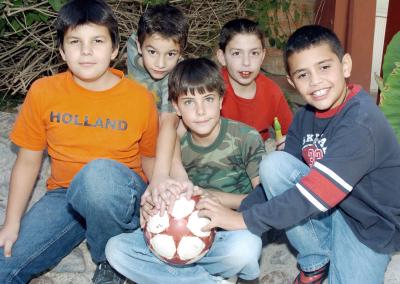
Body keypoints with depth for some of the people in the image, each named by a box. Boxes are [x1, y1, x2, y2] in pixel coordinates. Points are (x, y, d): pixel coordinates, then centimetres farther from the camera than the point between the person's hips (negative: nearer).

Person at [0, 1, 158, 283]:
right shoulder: (43, 92, -4)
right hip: (64, 195, 2)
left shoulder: (141, 98, -9)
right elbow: (28, 161, 4)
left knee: (99, 173, -38)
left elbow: (150, 159, 4)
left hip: (121, 196, -1)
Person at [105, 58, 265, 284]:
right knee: (116, 248, -15)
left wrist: (218, 197, -17)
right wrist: (151, 207, -12)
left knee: (245, 247, -40)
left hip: (233, 230, -4)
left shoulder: (246, 138, -7)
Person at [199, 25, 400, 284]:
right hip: (326, 210, 6)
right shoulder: (306, 115, -3)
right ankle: (316, 261, -3)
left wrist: (245, 220, -29)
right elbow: (279, 175, 0)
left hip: (371, 225, -5)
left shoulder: (361, 123, -27)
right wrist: (242, 209, -14)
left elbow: (315, 193, -32)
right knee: (273, 163, -18)